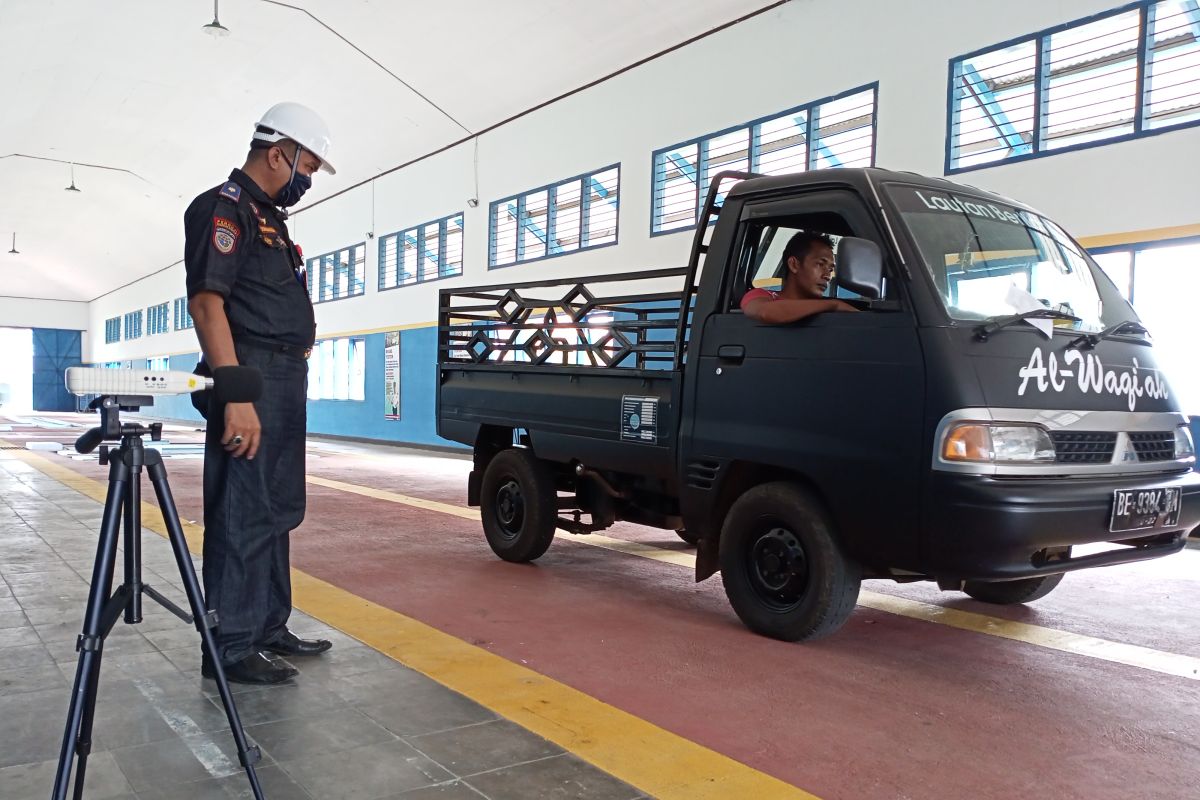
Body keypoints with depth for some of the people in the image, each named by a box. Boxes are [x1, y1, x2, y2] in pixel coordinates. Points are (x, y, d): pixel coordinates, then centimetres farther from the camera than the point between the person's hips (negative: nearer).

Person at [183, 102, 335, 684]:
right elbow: (206, 302, -18)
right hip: (253, 383, -10)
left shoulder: (268, 217, 22)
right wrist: (236, 397, -25)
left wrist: (290, 384, 17)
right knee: (244, 517, -6)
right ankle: (230, 647, 3)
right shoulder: (224, 207, -8)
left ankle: (269, 628, 24)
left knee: (278, 511, 14)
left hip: (286, 385, 10)